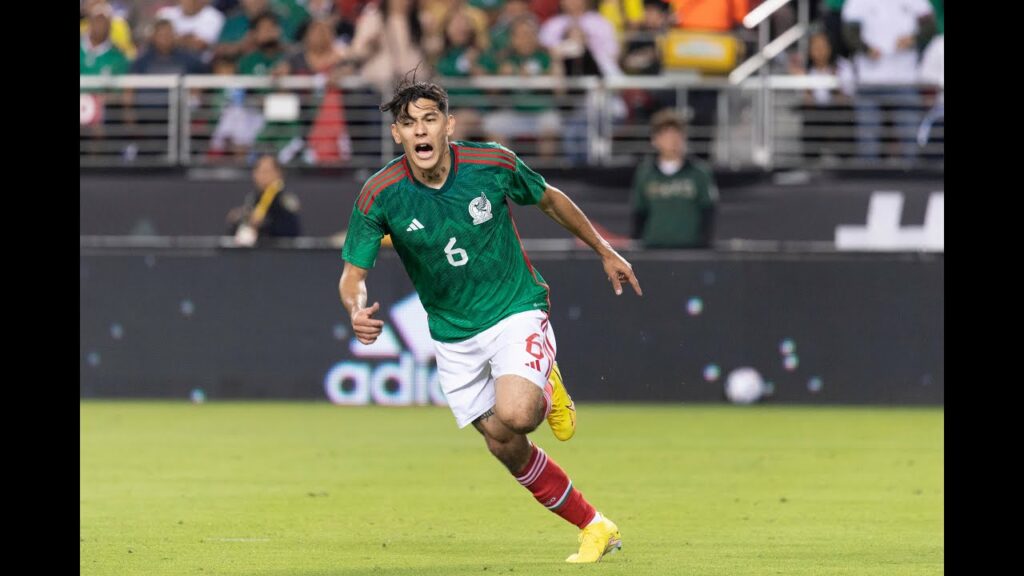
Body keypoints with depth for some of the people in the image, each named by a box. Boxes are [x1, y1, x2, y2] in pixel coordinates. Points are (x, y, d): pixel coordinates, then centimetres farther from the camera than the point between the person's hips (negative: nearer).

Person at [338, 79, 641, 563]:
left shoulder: (493, 164, -15)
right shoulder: (379, 196, -15)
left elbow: (550, 199, 6)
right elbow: (353, 273, -8)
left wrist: (605, 251, 17)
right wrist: (358, 311, -31)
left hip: (517, 310, -2)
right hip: (453, 336, 2)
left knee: (512, 416, -29)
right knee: (508, 450, 3)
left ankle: (548, 394, 7)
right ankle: (594, 528, 19)